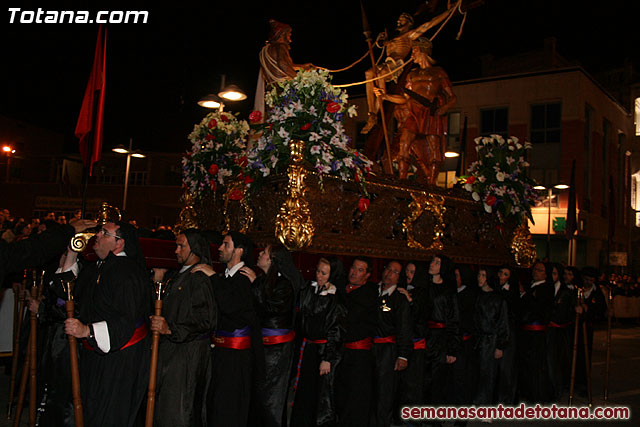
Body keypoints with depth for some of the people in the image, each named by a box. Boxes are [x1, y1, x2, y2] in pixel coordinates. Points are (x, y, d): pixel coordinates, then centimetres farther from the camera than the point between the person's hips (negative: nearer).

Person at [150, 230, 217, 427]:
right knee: (161, 408, 16)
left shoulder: (200, 278, -14)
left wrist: (170, 329, -27)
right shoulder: (175, 275, 13)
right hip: (168, 350, 9)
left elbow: (206, 320, -21)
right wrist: (158, 281, 9)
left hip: (186, 353, -8)